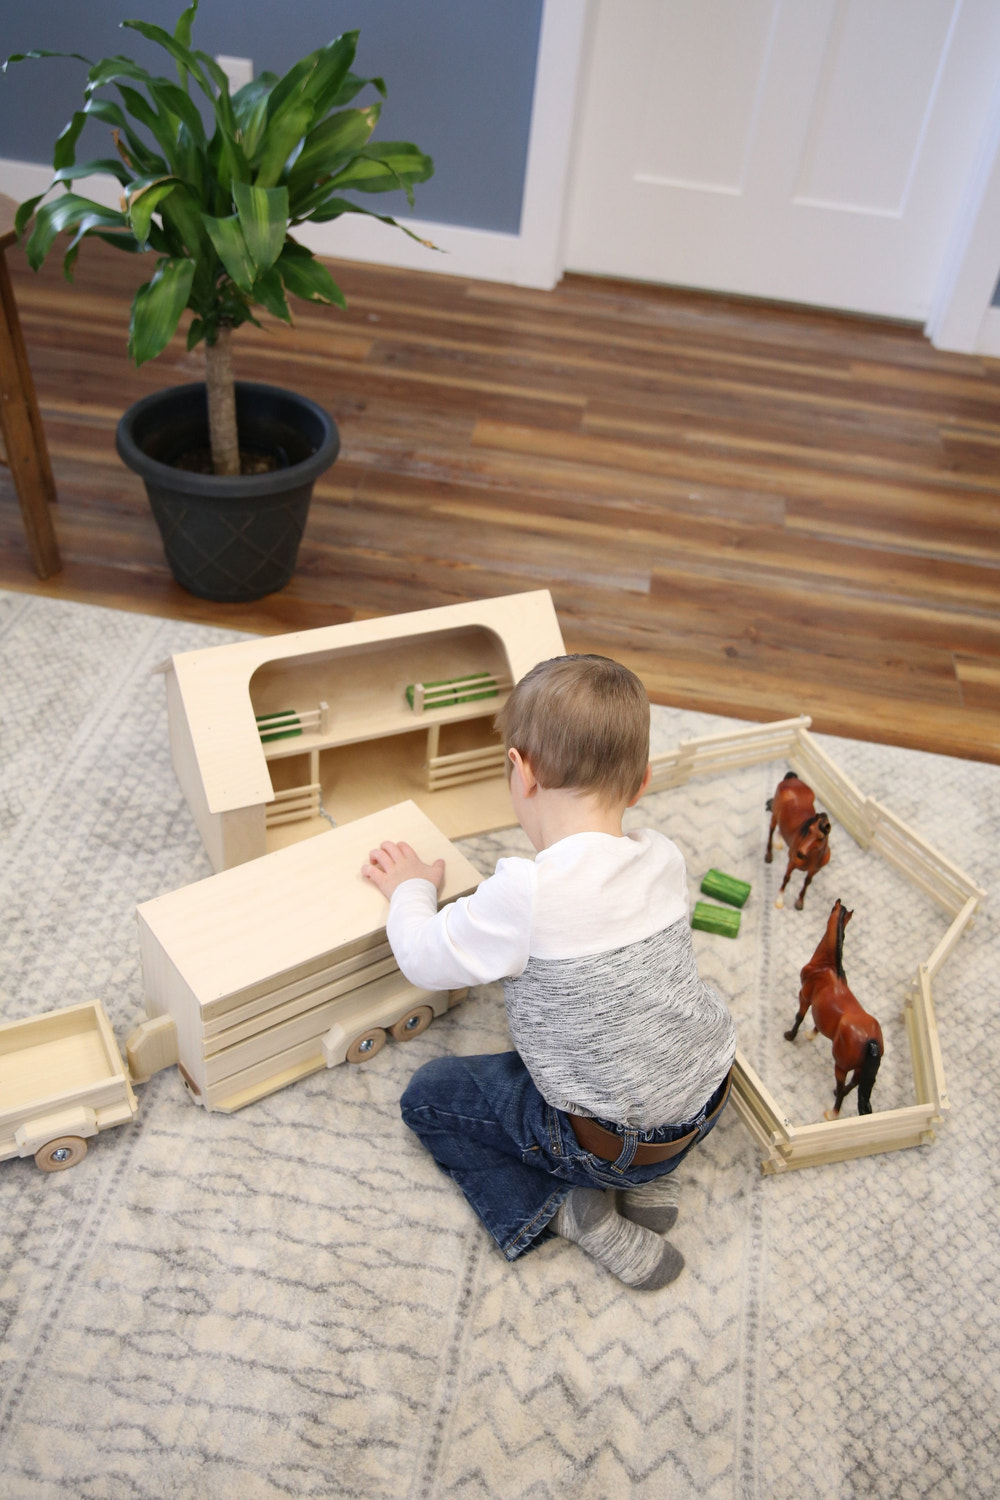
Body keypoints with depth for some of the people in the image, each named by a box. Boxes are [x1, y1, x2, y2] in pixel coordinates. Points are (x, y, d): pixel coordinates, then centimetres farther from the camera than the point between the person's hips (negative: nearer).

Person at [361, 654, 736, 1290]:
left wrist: (412, 888, 6)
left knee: (429, 1094, 11)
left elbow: (425, 961, -12)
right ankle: (638, 1182, 18)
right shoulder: (664, 857, -9)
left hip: (613, 1140, -6)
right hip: (707, 1100, 6)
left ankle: (565, 1209, 0)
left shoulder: (525, 892, -28)